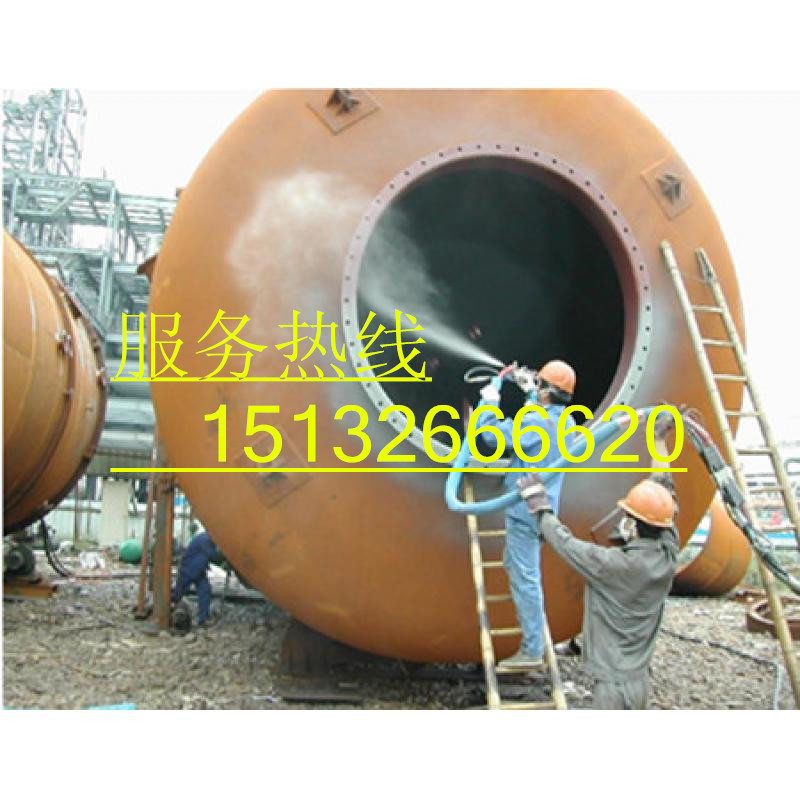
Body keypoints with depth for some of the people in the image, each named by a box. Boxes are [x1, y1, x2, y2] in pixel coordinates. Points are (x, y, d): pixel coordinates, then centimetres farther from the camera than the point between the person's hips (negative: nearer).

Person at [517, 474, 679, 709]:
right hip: (639, 680, 8)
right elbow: (664, 515, 10)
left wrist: (539, 505, -1)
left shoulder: (615, 564, -25)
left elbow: (566, 544, -13)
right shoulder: (667, 559, -7)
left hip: (615, 683, -7)